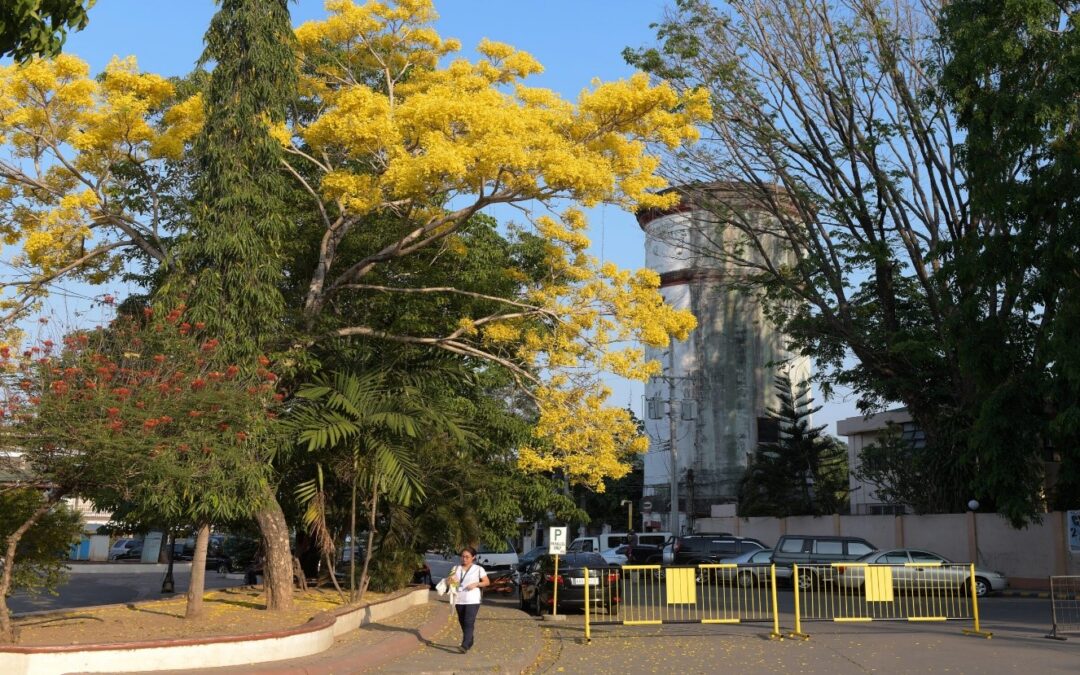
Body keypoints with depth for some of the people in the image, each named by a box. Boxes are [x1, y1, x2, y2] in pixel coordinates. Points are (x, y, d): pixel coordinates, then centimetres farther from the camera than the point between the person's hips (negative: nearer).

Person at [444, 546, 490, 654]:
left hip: (472, 600, -5)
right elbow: (448, 581, 7)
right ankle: (469, 643, 27)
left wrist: (476, 584, -13)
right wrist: (450, 579, -17)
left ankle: (465, 646, -21)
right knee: (462, 622, 11)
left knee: (469, 622, -15)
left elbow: (487, 582, 3)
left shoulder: (478, 569, 0)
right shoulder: (456, 569, 10)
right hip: (459, 600, 5)